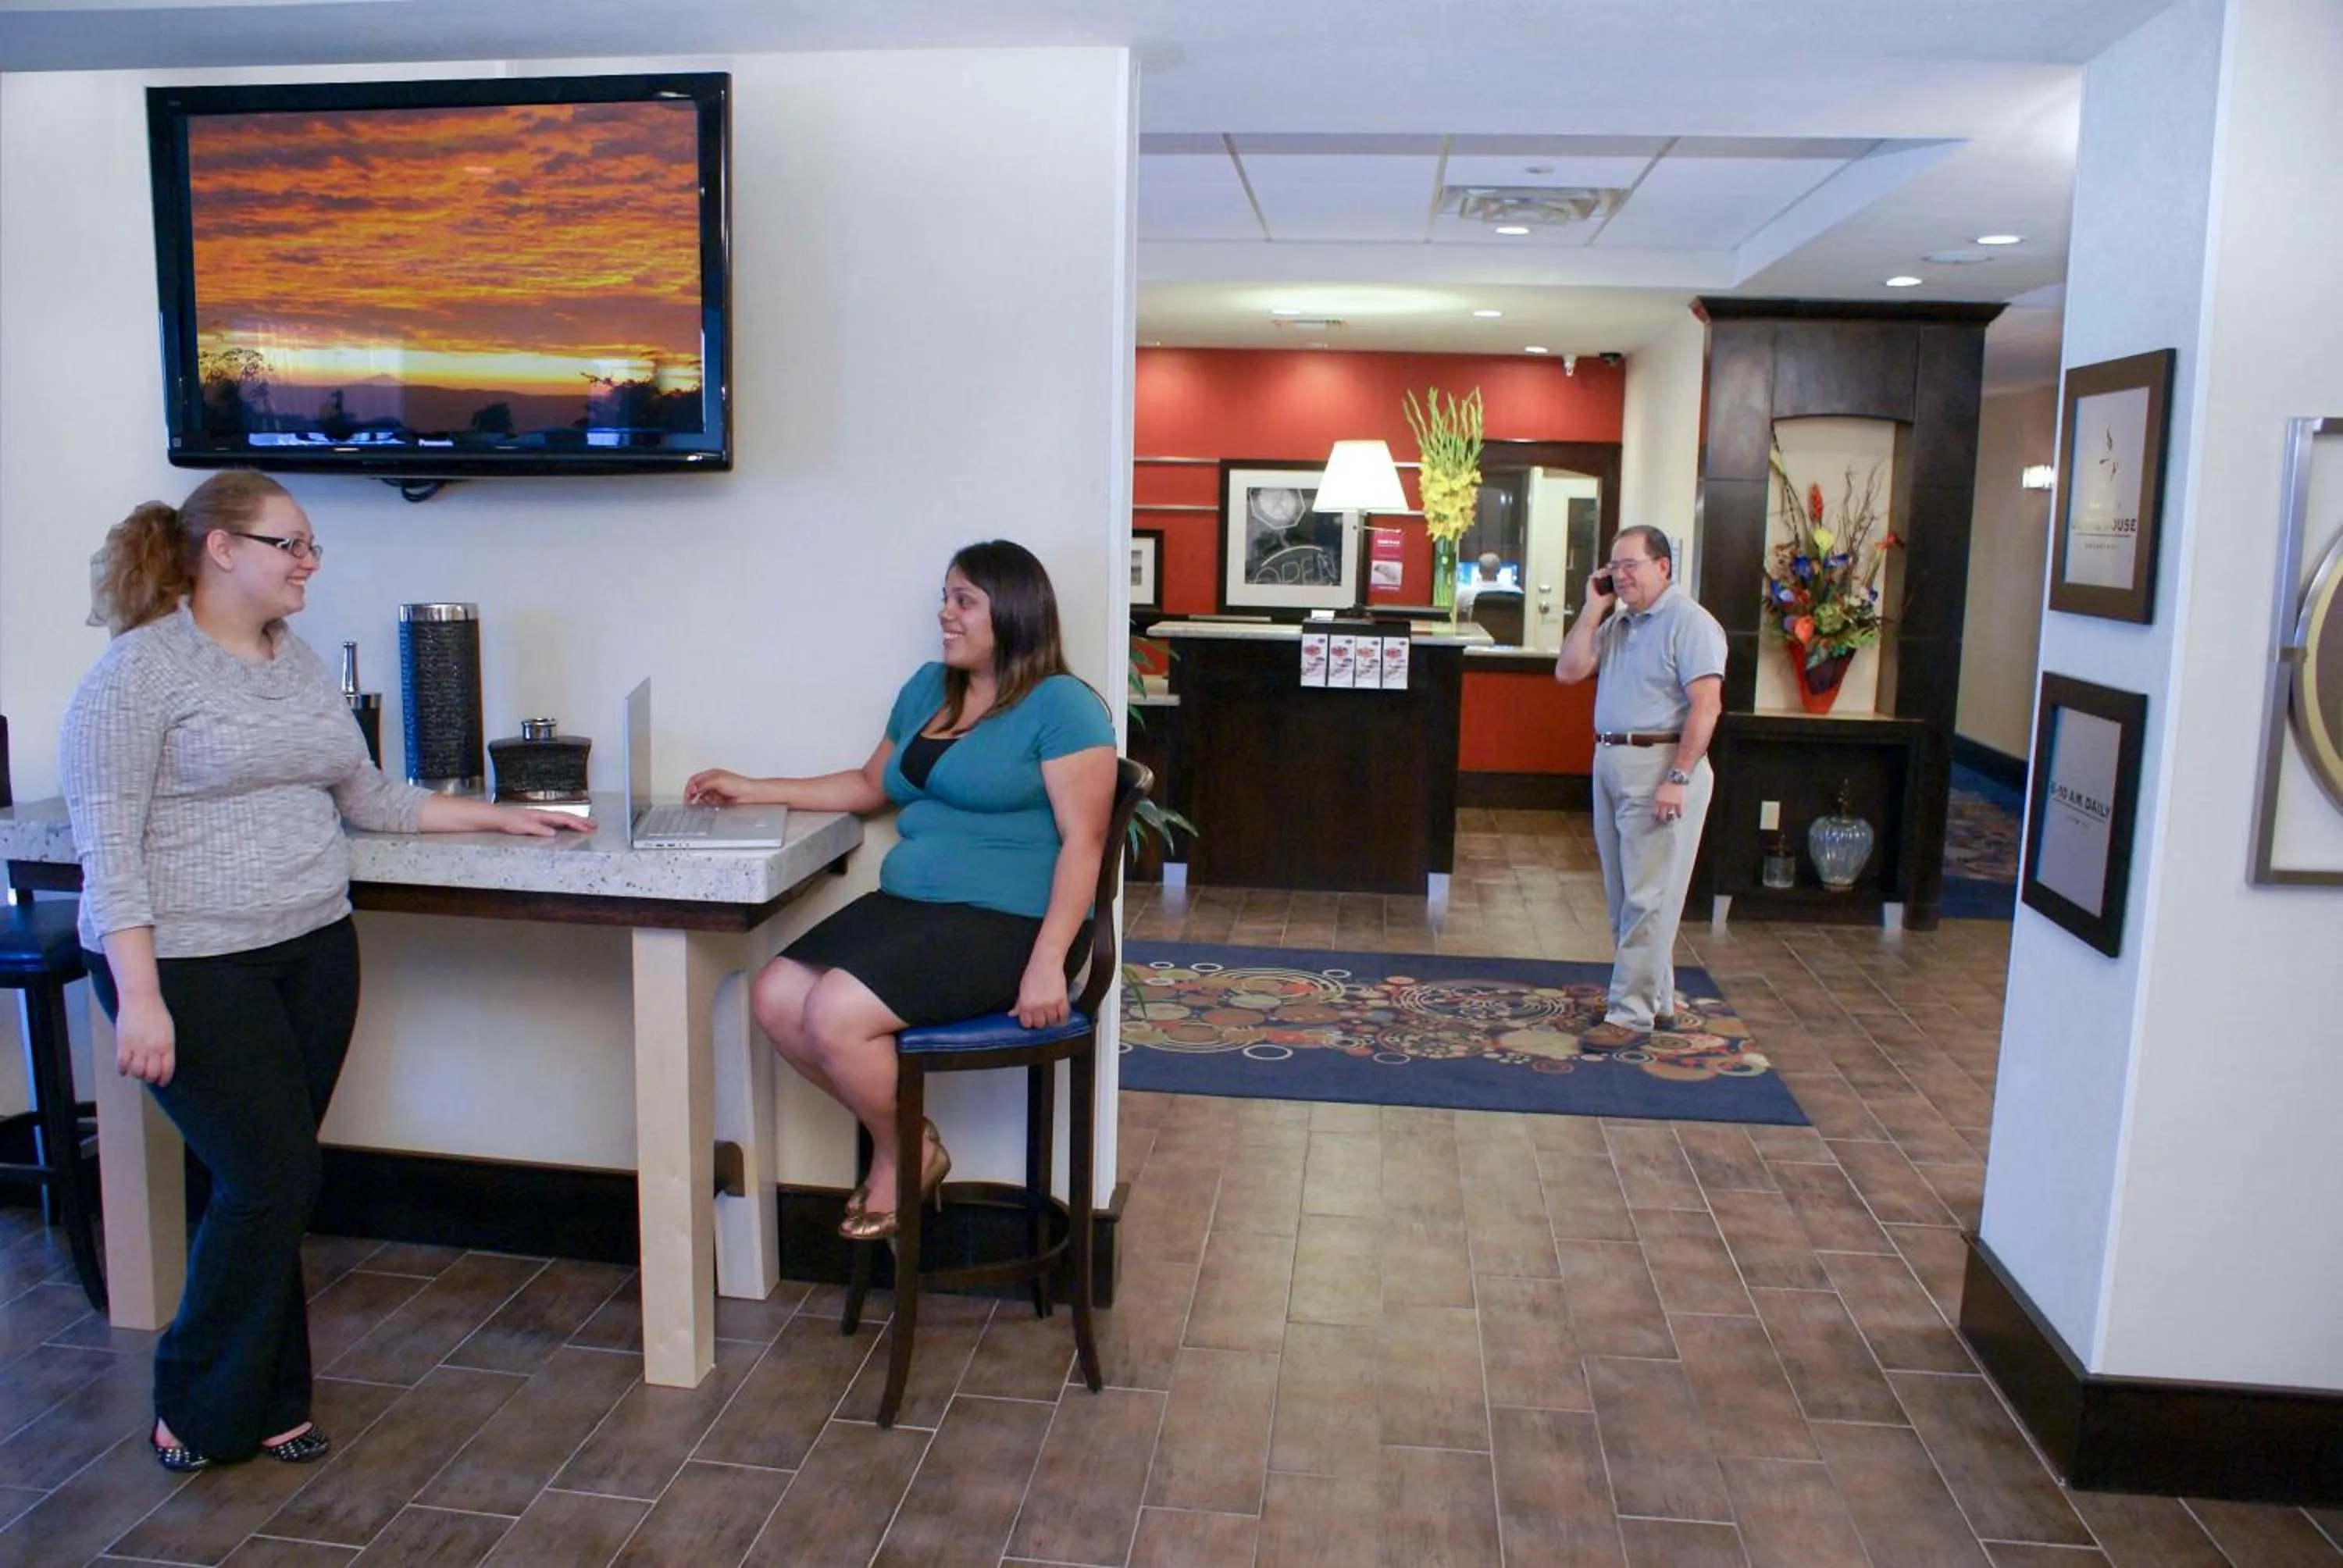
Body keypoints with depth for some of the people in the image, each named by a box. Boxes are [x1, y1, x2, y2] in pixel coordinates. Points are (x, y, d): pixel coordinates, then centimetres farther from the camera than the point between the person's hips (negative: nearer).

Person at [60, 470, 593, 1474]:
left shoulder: (301, 664, 12)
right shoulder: (137, 673, -9)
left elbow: (371, 798, 19)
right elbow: (106, 846, -14)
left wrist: (498, 816, 14)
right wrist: (138, 994, -19)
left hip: (313, 953, 6)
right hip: (193, 967, -6)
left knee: (277, 1182, 8)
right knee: (269, 1179, -7)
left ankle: (264, 1402, 21)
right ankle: (199, 1413, 14)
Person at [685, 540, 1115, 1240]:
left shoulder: (1060, 705, -8)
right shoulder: (927, 687, 17)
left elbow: (1082, 842, -14)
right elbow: (870, 785, 29)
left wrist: (1047, 963, -22)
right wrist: (754, 790, 23)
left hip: (1004, 921, -8)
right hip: (905, 905, 8)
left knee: (835, 1014, -23)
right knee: (774, 997, -9)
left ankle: (904, 1155, 7)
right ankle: (902, 1136, 10)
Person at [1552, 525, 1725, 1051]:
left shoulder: (1689, 622, -11)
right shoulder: (1618, 623, 14)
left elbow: (1706, 706, -17)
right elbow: (1567, 672, 8)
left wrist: (1678, 779, -22)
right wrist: (1593, 611, 2)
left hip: (1660, 768, -9)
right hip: (1611, 763, 9)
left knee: (1647, 899, -5)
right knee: (1623, 897, 14)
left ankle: (1630, 1013, -2)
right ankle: (1657, 998, 26)